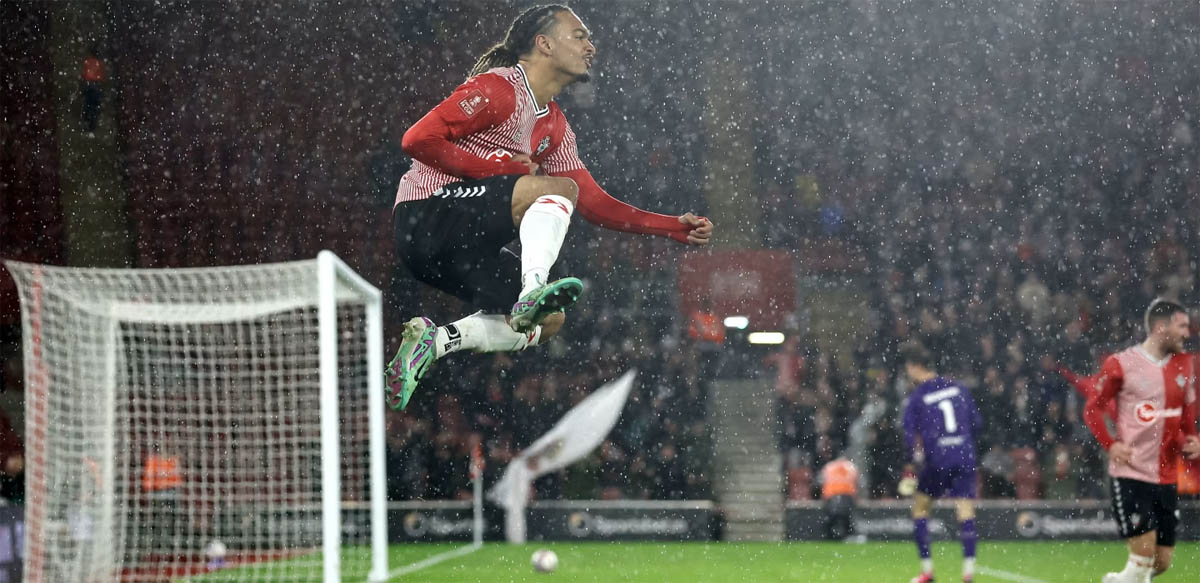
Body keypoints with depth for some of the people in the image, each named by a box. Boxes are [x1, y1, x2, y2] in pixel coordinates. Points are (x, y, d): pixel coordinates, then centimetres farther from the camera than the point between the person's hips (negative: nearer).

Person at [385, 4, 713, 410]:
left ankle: (434, 340, -3)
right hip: (428, 212, -9)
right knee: (559, 189, -22)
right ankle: (533, 290, -41)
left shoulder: (555, 127, 19)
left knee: (548, 321, 1)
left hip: (463, 245, 9)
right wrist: (498, 168, -17)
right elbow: (418, 140, -16)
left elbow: (593, 202, 17)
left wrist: (675, 227, 10)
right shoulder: (499, 88, -9)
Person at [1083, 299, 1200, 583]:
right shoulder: (1121, 364, -5)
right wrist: (1111, 444, -12)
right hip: (1130, 473, -6)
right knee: (1144, 554, -14)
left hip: (1166, 476, 6)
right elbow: (1093, 409, 2)